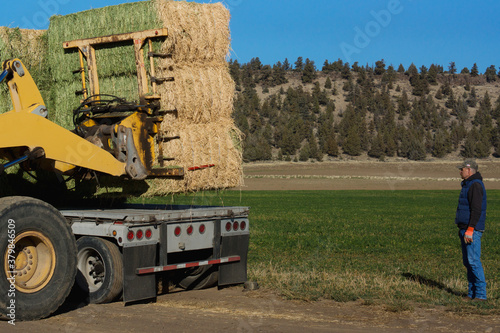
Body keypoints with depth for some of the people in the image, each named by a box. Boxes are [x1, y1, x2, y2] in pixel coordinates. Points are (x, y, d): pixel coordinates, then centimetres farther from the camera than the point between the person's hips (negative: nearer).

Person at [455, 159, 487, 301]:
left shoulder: (475, 185, -14)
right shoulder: (467, 184, 19)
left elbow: (476, 210, -21)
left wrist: (470, 230, -24)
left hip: (472, 230, -11)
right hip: (465, 229, 11)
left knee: (473, 261, -11)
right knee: (468, 262, 11)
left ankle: (480, 294, -9)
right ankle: (472, 293, 15)